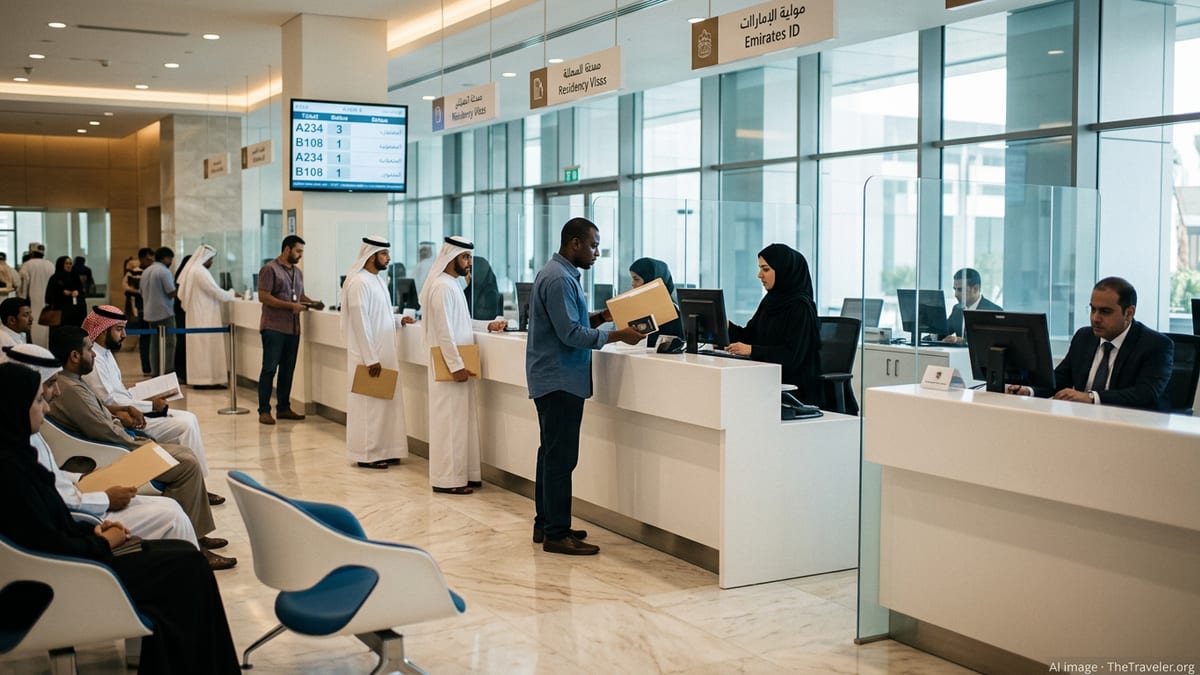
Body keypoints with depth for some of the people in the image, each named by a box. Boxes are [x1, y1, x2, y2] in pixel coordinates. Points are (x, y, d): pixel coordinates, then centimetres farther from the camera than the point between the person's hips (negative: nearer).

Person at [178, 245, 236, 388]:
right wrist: (231, 294, 1)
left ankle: (199, 379, 12)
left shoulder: (191, 270, 14)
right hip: (205, 317, -10)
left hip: (195, 316, 10)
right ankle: (208, 379, -6)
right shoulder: (201, 272, -16)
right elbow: (216, 292, -18)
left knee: (198, 346, 10)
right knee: (208, 346, -7)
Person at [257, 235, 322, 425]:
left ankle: (283, 408, 18)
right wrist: (291, 306, -17)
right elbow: (263, 296, -13)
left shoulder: (298, 272, 17)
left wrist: (312, 303, 4)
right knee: (269, 369, -4)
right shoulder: (270, 269, -6)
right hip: (274, 328, -7)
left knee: (288, 369, 10)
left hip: (293, 328, 7)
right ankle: (264, 411, 0)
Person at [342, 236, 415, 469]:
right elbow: (360, 322, -20)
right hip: (369, 356, -9)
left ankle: (382, 450, 20)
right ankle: (366, 454, 6)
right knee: (369, 403, -2)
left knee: (385, 401, 12)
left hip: (384, 353, 9)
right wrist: (370, 359, -21)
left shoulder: (377, 280, 13)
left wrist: (399, 321, 8)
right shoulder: (359, 282, -16)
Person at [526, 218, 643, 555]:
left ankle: (546, 523, 24)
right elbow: (571, 334, -22)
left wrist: (602, 316, 8)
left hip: (553, 379, 11)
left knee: (552, 454, 16)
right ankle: (556, 534, -4)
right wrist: (618, 335, -19)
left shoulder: (559, 274, 15)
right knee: (561, 457, -7)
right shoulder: (559, 280, -18)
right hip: (560, 381, -11)